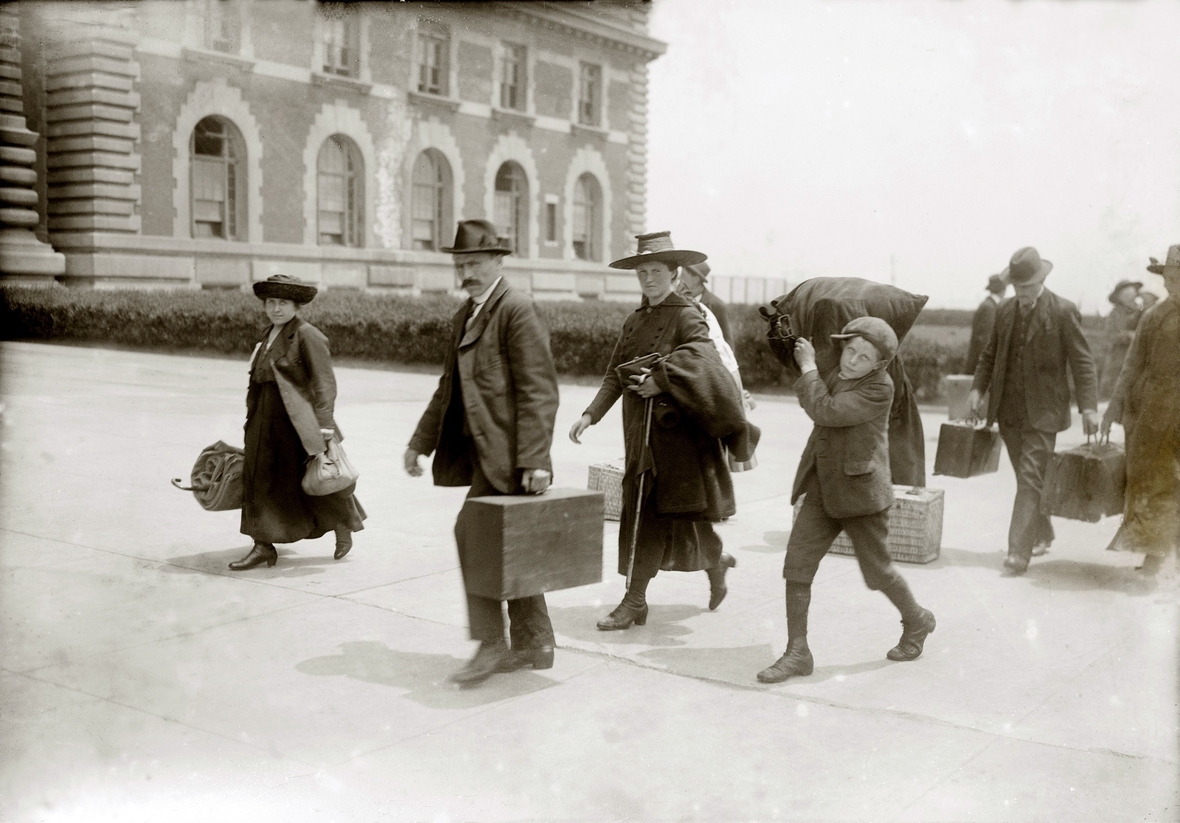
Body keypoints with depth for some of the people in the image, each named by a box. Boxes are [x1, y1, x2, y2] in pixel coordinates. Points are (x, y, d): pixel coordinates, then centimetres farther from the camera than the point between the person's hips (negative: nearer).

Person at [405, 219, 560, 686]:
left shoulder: (516, 310, -10)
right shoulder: (464, 316, 16)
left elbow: (538, 390, -16)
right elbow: (449, 387, 23)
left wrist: (534, 459, -22)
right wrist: (422, 441, 20)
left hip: (506, 451, -9)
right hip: (482, 451, 9)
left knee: (473, 528, -15)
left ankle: (489, 643, -6)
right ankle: (533, 642, 22)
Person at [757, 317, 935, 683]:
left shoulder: (879, 388, -16)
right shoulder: (832, 375, 6)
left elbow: (824, 410, -26)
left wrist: (808, 366, -15)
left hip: (861, 494, -6)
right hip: (821, 491, 6)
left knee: (878, 572, 8)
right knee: (796, 565, -4)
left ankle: (917, 621, 39)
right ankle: (797, 652, 4)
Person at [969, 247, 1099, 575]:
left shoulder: (1064, 312, -7)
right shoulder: (1005, 310, 9)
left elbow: (1082, 361, -8)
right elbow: (990, 354, 16)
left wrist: (1088, 407, -15)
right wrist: (978, 388, 2)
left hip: (1042, 412, -5)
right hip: (1009, 411, 6)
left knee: (1030, 479, -11)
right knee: (1028, 478, 16)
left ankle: (1018, 551, -12)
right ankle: (1041, 535, 34)